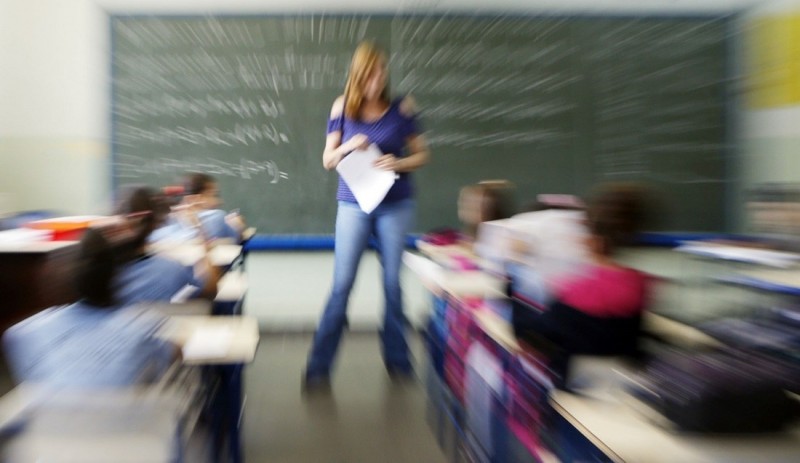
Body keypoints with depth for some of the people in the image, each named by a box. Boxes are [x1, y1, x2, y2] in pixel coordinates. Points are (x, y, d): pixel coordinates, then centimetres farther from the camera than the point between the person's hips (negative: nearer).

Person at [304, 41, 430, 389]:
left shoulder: (401, 108, -2)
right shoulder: (342, 107, -1)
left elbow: (421, 155, 4)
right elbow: (327, 160, 1)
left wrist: (398, 163, -16)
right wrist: (347, 147, -19)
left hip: (395, 205, 1)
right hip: (353, 205, 0)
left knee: (392, 283, 8)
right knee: (342, 285, -1)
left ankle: (397, 359, 23)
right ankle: (319, 366, 7)